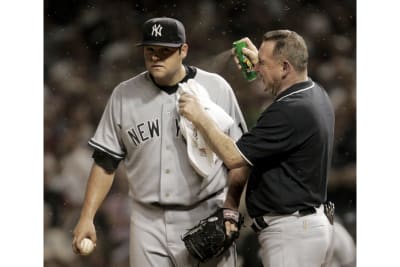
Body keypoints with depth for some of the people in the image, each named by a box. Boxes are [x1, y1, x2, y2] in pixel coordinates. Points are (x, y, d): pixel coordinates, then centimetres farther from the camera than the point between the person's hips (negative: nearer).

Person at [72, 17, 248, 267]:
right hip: (148, 224, 2)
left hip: (206, 218, -2)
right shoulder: (124, 95, 6)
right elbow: (105, 162, 9)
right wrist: (87, 217, 1)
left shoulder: (217, 89, 0)